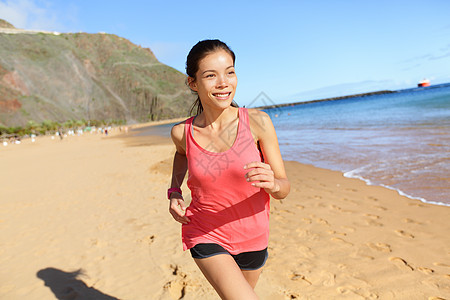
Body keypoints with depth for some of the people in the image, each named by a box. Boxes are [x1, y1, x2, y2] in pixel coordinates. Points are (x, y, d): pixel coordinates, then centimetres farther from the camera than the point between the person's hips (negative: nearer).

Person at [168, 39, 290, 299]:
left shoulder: (258, 122, -17)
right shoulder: (183, 132, -13)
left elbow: (284, 188, -12)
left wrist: (272, 183, -34)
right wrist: (174, 192, 0)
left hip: (252, 237, 2)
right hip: (206, 236, -1)